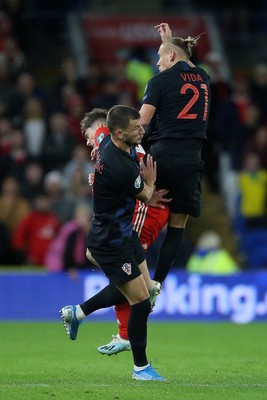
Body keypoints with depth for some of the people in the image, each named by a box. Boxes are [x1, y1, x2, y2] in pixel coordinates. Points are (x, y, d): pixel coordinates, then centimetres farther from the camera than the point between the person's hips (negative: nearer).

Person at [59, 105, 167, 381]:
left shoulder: (108, 142, -5)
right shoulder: (122, 169, -32)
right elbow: (145, 196, -10)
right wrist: (150, 182, 12)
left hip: (123, 232, 10)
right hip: (112, 244, -10)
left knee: (143, 286, 21)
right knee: (141, 302, -3)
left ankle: (77, 312, 32)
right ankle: (140, 367, 12)